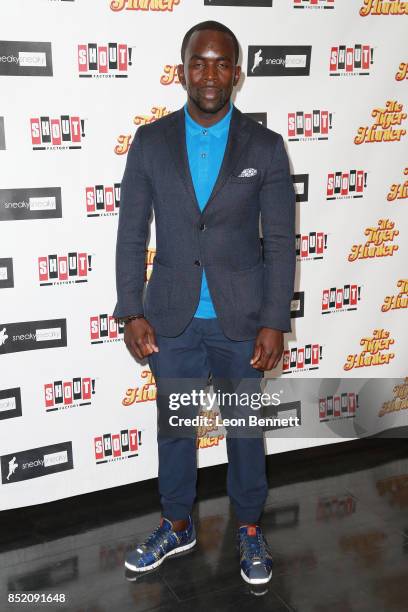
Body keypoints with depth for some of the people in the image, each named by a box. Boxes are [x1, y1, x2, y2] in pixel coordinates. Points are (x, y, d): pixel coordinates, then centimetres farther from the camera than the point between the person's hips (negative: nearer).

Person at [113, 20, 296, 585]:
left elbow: (280, 241, -5)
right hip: (171, 318, 2)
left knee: (245, 426, 14)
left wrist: (275, 323, -9)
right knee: (174, 426, 15)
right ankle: (176, 526, 36)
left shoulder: (265, 147, -5)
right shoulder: (150, 142, -2)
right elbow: (131, 234, 0)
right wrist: (131, 313, -5)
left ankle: (249, 528, 35)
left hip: (241, 319, -1)